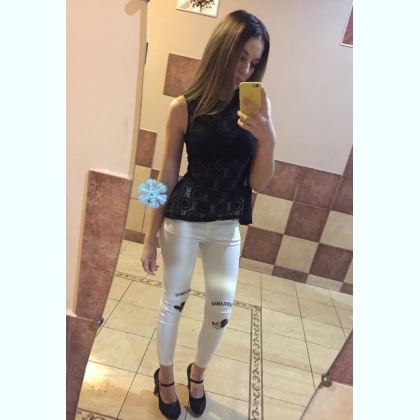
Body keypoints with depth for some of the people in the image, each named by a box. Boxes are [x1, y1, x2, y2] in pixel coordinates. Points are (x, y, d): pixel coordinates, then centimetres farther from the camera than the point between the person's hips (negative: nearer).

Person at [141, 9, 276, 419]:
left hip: (227, 226, 3)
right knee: (173, 302, 14)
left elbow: (257, 182, -5)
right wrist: (150, 236, -1)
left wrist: (268, 140, -23)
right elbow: (166, 177, -4)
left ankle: (197, 372, 45)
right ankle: (165, 374, 44)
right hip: (182, 222, -2)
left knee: (221, 311, 13)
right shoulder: (184, 107, -10)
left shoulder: (259, 105, -4)